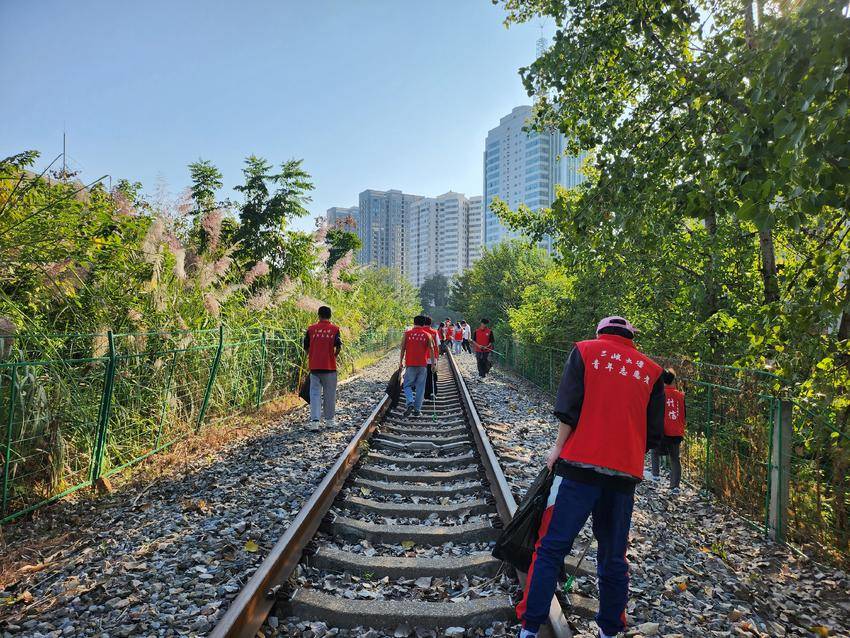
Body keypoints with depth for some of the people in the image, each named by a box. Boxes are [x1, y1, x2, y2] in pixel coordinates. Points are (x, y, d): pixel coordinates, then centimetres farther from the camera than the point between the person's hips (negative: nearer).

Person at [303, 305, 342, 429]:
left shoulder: (311, 329, 2)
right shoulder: (335, 329, -2)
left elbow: (306, 347, 3)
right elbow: (338, 346, -11)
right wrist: (334, 356, 7)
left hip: (314, 366, 1)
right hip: (330, 366, -1)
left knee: (315, 393, 4)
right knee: (329, 394, 10)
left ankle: (314, 420, -7)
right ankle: (329, 419, 20)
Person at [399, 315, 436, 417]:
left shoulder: (407, 334, 0)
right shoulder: (427, 335, 1)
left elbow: (403, 349, 1)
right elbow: (432, 350, 0)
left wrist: (401, 362, 9)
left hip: (410, 364, -1)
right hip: (423, 365, 1)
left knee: (407, 385, 10)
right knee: (420, 387, 8)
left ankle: (410, 402, -13)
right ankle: (417, 409, 8)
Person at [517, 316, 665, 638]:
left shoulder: (585, 350, 4)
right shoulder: (651, 370, 11)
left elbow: (568, 408, -7)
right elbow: (654, 433, 10)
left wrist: (558, 447, 2)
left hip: (580, 466, -3)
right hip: (626, 473, 3)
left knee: (551, 547, 1)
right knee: (613, 557, 16)